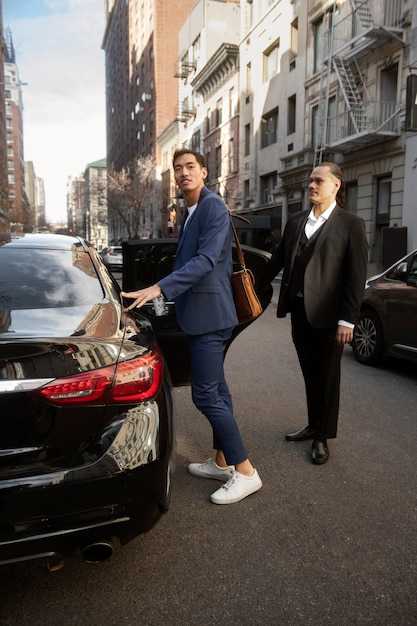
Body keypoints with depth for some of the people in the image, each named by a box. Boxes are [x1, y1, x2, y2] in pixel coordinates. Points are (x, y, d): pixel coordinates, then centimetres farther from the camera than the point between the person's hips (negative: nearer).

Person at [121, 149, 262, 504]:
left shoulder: (213, 207, -12)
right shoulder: (190, 212, 17)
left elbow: (206, 260, -24)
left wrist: (160, 288, -32)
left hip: (209, 314, -10)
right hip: (201, 314, 10)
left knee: (206, 394, -9)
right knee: (216, 391, 14)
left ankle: (245, 472, 1)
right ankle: (222, 462, 26)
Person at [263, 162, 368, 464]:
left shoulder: (351, 224, -6)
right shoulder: (296, 222, 10)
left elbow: (357, 275, -9)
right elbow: (278, 259, 12)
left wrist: (348, 319, -14)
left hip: (328, 313, -5)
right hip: (299, 310, 5)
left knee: (327, 376, 9)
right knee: (310, 373, 17)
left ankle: (323, 437, 24)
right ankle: (314, 425, 34)